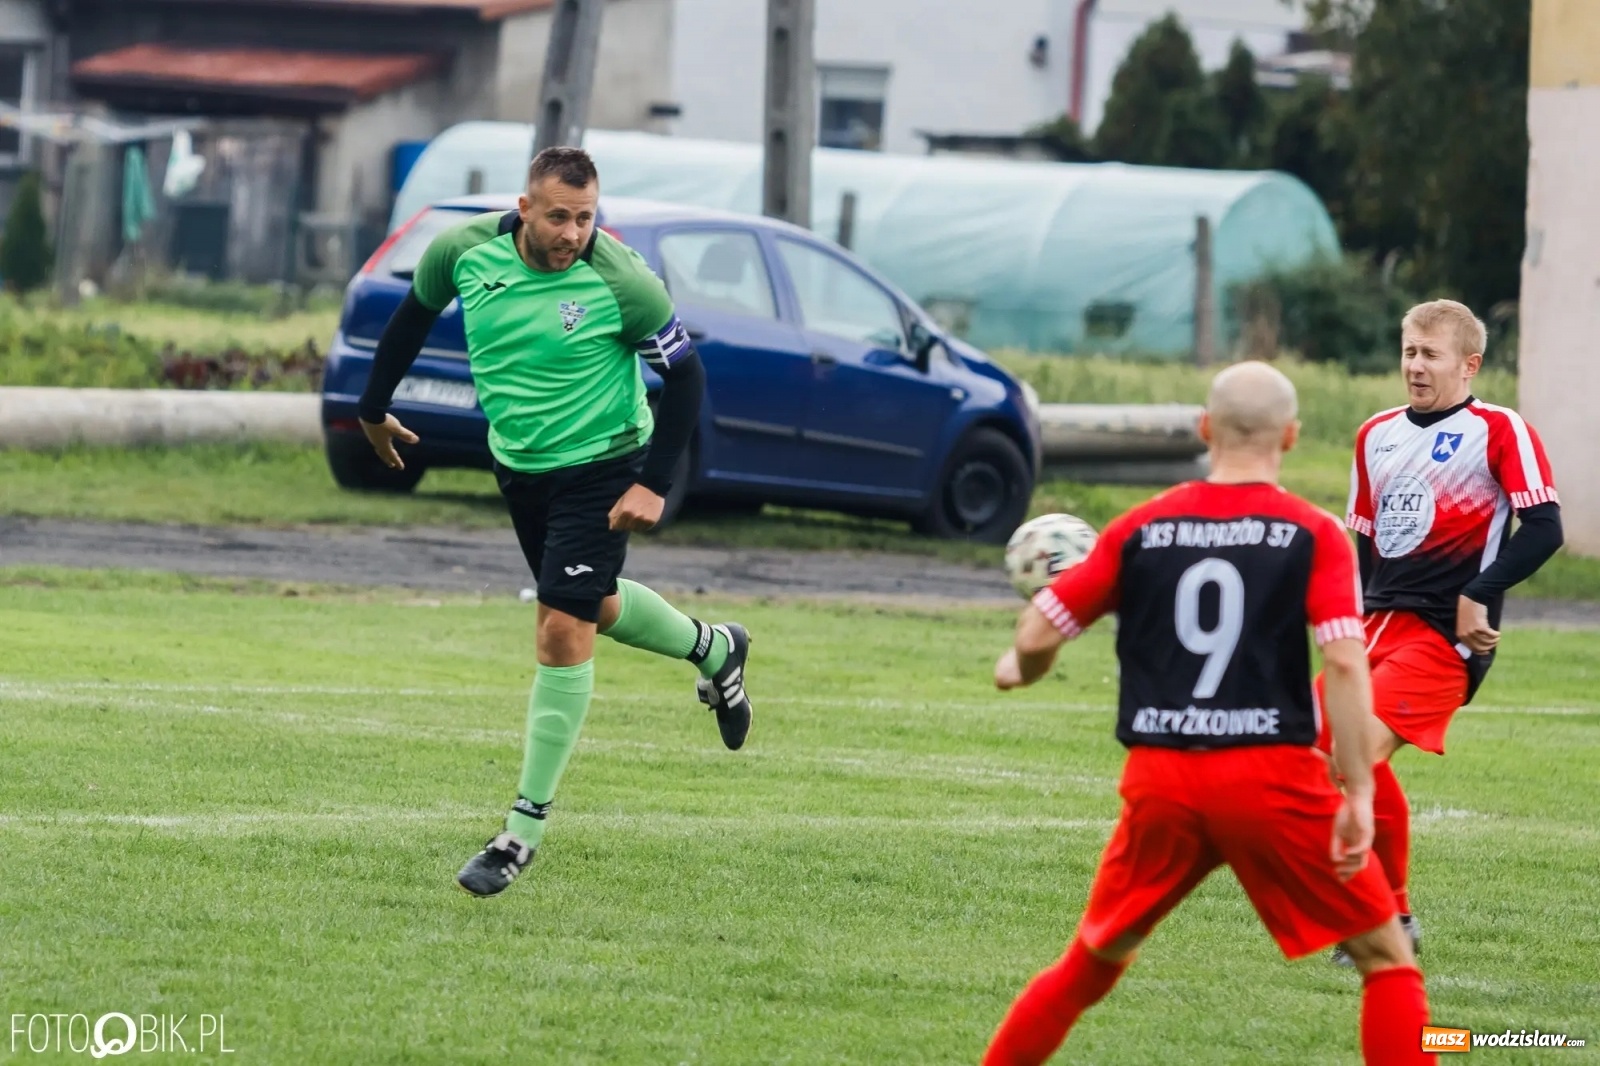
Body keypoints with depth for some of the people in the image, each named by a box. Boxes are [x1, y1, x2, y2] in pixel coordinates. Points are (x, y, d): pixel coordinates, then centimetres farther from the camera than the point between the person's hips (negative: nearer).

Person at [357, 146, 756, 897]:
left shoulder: (621, 282, -23)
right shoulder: (464, 251, -13)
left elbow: (684, 376, -12)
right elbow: (415, 315, 8)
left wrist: (654, 485, -17)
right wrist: (374, 408, 17)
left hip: (601, 467, -5)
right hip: (518, 465, 5)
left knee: (563, 631, -11)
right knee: (596, 609, 22)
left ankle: (527, 824, -3)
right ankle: (714, 650, 53)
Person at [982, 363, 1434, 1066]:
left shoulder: (1140, 529, 6)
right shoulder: (1312, 534, -1)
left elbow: (1037, 636, 6)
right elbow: (1345, 662, -12)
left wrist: (1019, 668, 29)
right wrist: (1358, 795, -11)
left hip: (1159, 778, 3)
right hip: (1271, 777, -3)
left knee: (1091, 967, 21)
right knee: (1387, 958, 8)